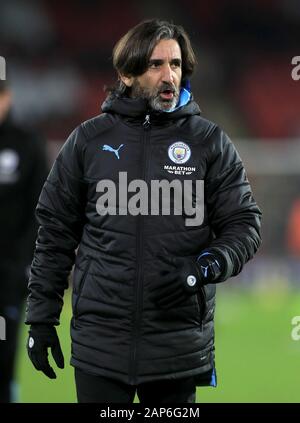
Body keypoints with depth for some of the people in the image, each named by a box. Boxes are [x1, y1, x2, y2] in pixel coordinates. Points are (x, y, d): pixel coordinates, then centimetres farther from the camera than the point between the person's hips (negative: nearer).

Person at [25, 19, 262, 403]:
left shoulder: (210, 142, 4)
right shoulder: (89, 140, 5)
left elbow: (243, 224, 5)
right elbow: (56, 232, 9)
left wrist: (213, 264, -16)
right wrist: (41, 317, 6)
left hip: (179, 344, 0)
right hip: (100, 339, 0)